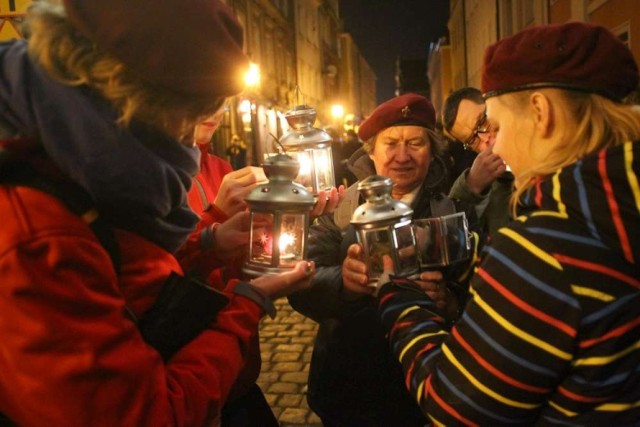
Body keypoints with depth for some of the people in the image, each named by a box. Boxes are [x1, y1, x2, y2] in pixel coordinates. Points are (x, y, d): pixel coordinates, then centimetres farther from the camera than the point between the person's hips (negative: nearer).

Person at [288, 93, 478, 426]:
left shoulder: (456, 210, -5)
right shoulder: (340, 207, -5)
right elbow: (302, 288, -13)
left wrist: (449, 298, -30)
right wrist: (341, 281, -34)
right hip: (346, 387, 0)